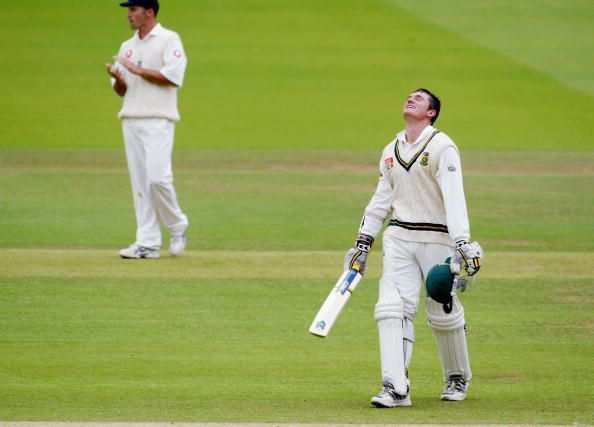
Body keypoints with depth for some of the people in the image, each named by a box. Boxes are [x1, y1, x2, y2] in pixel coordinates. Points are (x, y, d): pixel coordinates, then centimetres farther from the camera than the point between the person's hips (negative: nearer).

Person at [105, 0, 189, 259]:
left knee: (157, 178, -16)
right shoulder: (127, 47, 19)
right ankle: (148, 243, 2)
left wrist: (137, 70, -12)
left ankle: (177, 226, 7)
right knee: (140, 182, 2)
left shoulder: (169, 40, -1)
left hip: (158, 120, -7)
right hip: (131, 120, 7)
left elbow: (172, 76, -14)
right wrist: (117, 78, -4)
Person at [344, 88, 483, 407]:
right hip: (398, 238, 5)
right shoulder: (391, 151, 15)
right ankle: (396, 388, -15)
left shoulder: (442, 147, -7)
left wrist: (462, 243, -27)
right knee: (391, 308, -11)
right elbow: (381, 199, 20)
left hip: (437, 238, -5)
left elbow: (454, 197, -17)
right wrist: (363, 243, 17)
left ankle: (458, 378, 25)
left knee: (444, 314, 2)